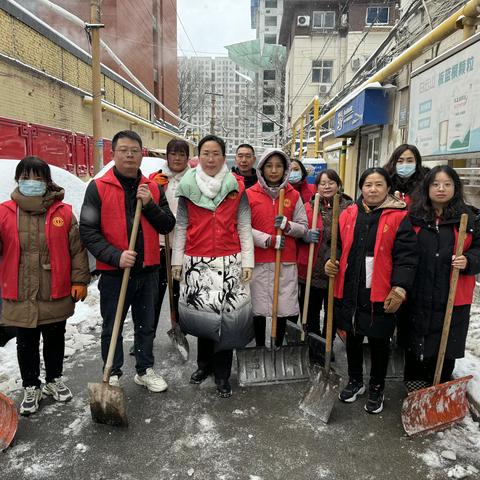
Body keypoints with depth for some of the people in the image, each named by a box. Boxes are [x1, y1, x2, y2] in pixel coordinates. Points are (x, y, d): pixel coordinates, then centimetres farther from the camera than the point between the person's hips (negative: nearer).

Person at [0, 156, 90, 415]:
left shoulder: (63, 212, -5)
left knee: (55, 340, 17)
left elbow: (77, 249, -2)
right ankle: (31, 387, 35)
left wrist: (79, 280, -3)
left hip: (56, 295, 0)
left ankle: (54, 380, 40)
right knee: (26, 344, 15)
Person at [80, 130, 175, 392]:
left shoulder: (153, 189, 6)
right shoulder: (98, 187, -5)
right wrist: (115, 256, -21)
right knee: (112, 328, 11)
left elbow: (168, 225, 2)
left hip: (148, 271, 3)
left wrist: (149, 205, -13)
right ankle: (112, 374, 30)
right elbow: (87, 231, -10)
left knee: (146, 325, 17)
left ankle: (145, 370, 35)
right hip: (114, 273, -3)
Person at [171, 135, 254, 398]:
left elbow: (244, 227, 3)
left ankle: (222, 374, 13)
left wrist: (247, 261, -2)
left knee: (226, 313, -2)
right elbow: (181, 226, 8)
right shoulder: (188, 187, 5)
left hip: (229, 262, -1)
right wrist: (177, 260, 5)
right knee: (202, 312, 8)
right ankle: (204, 363, 30)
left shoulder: (236, 188, 4)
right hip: (197, 262, 1)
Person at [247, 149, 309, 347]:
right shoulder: (250, 194, 1)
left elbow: (303, 227, 9)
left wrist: (287, 225, -12)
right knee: (259, 308, 6)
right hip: (258, 261, -1)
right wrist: (269, 240, -13)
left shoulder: (294, 195, 8)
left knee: (284, 308, 4)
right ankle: (260, 348, 26)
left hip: (286, 261, 2)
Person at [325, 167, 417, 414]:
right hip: (349, 290, 4)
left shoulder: (398, 217, -7)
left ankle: (376, 389, 33)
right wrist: (331, 262, -6)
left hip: (380, 294, -4)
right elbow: (338, 245, 13)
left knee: (379, 342, 13)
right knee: (352, 337, 19)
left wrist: (400, 288, -19)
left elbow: (406, 256, -11)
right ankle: (355, 381, 41)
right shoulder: (348, 214, 4)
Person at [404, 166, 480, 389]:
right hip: (418, 297, 1)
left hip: (453, 300, 0)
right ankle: (413, 392, 32)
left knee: (446, 349, 8)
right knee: (416, 346, 13)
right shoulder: (414, 216, 3)